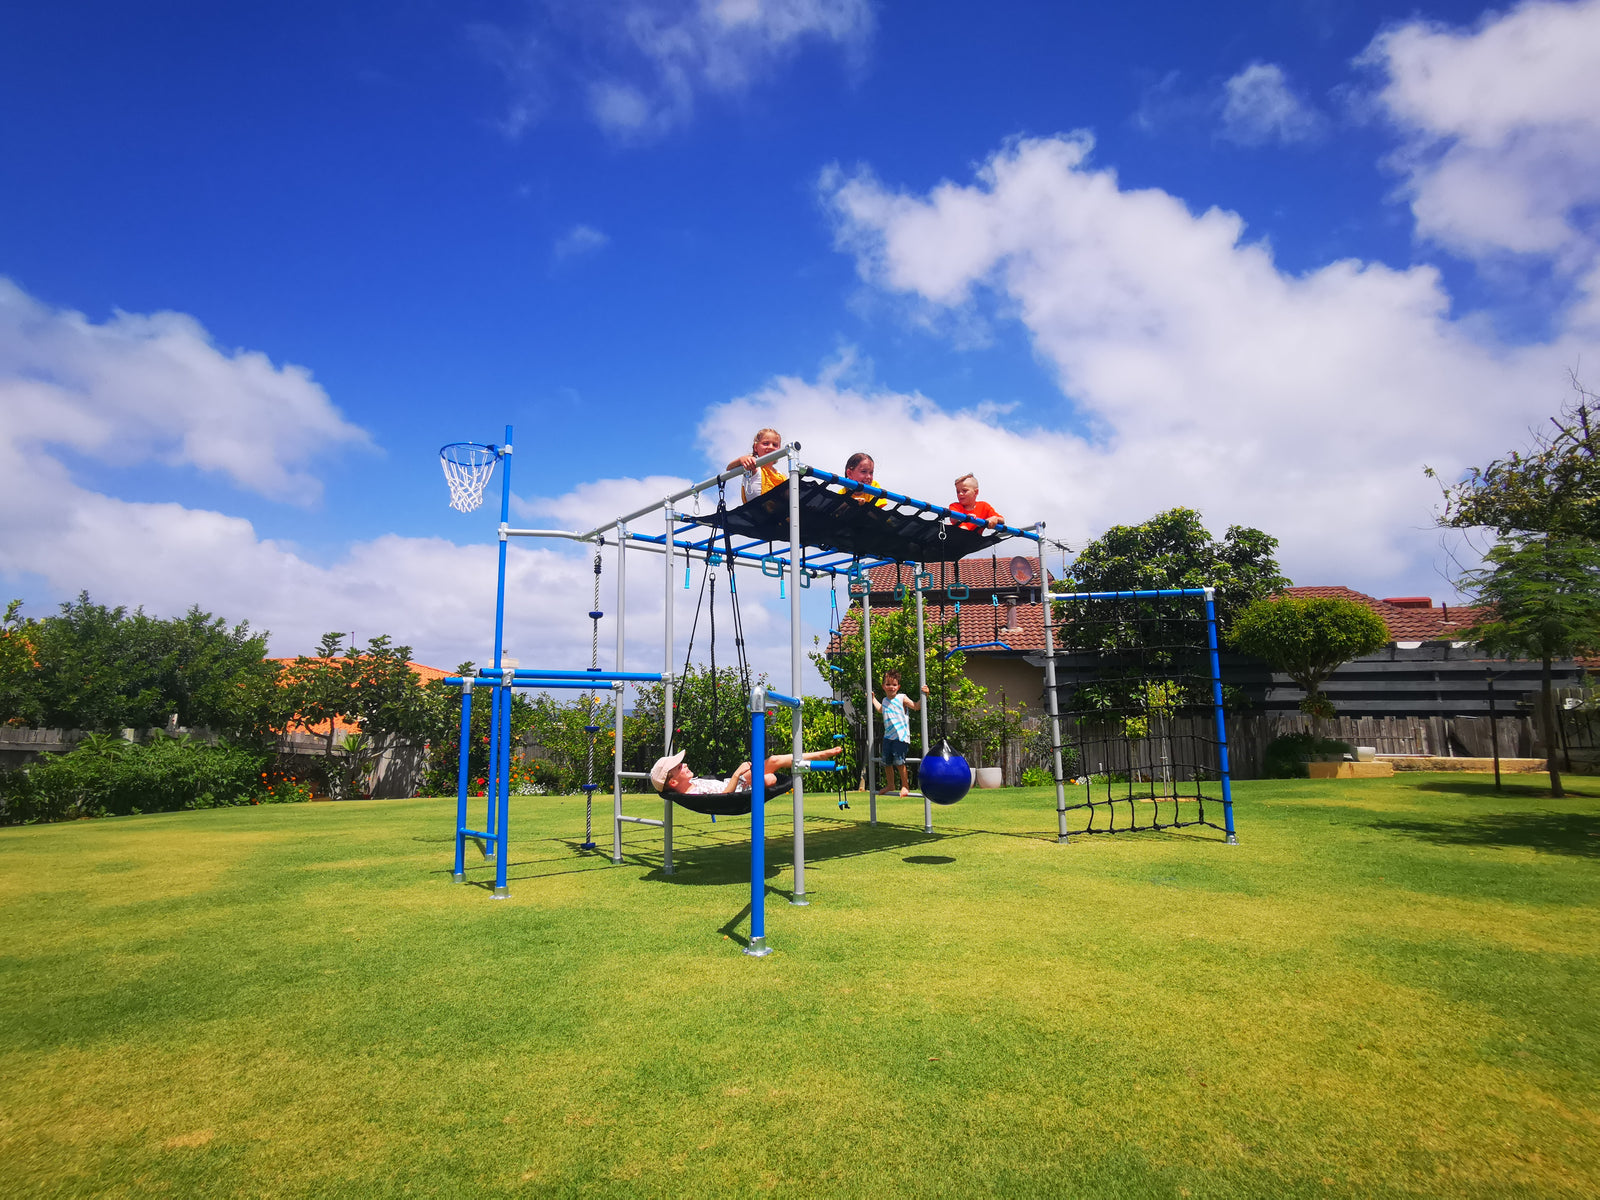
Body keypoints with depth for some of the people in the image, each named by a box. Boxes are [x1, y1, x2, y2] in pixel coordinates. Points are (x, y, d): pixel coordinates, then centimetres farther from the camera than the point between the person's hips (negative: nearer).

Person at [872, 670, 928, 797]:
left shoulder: (902, 699, -4)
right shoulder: (885, 700, 14)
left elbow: (916, 706, -12)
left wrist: (924, 696, -23)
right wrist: (873, 699, 42)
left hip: (901, 737, -7)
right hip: (888, 737, 7)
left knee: (899, 762, -13)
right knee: (886, 762, 11)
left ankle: (905, 786, 2)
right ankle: (890, 785, 29)